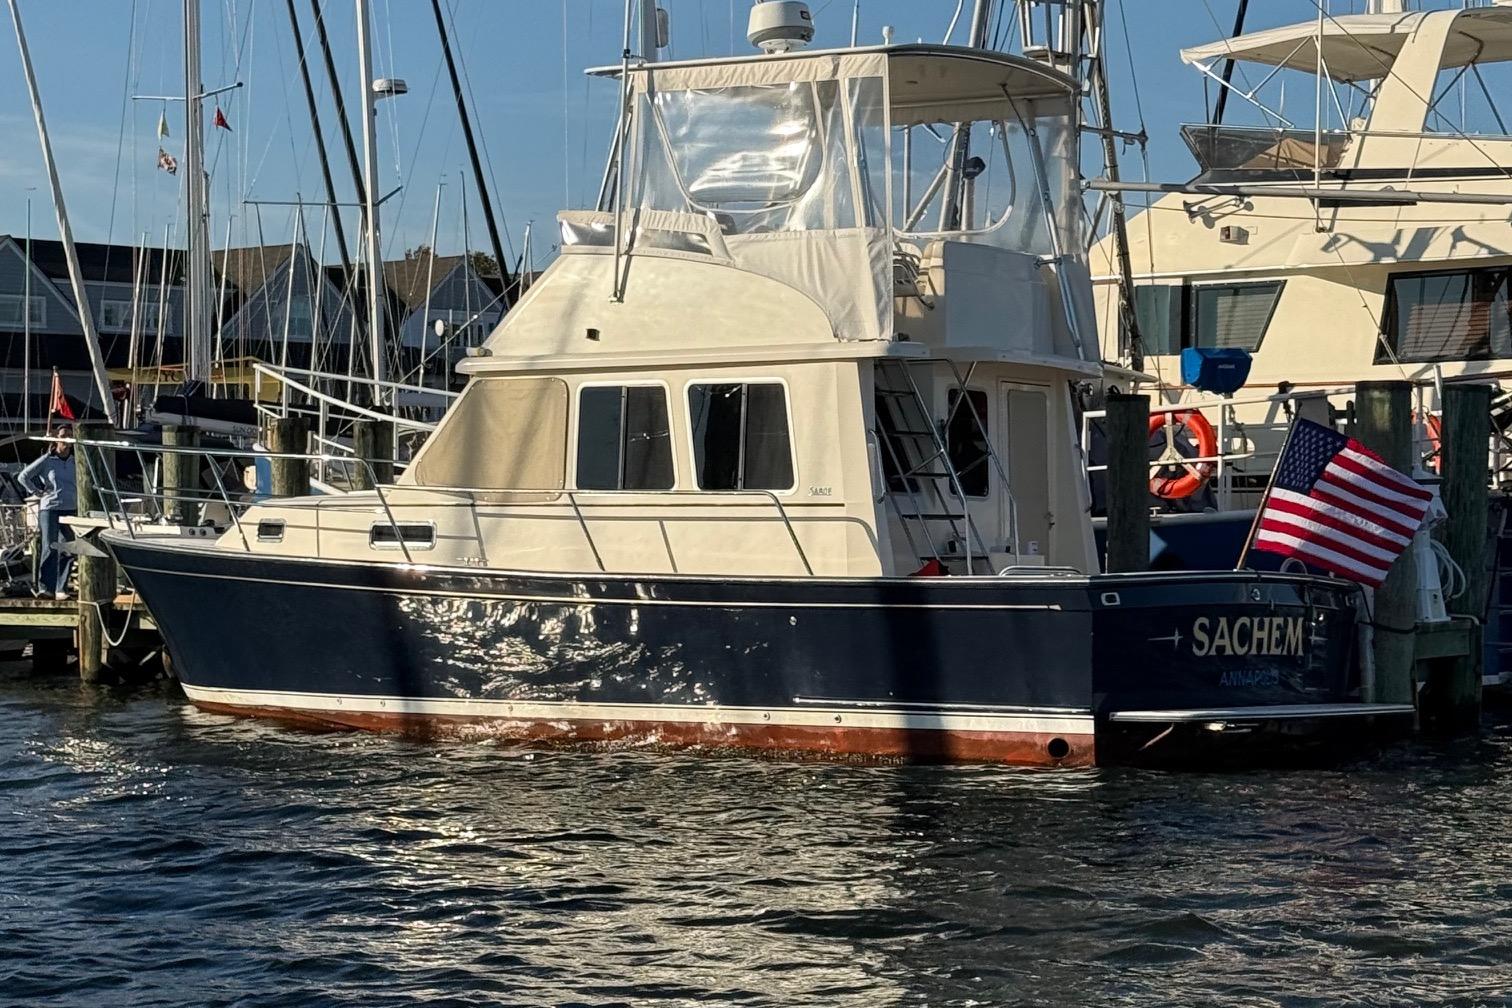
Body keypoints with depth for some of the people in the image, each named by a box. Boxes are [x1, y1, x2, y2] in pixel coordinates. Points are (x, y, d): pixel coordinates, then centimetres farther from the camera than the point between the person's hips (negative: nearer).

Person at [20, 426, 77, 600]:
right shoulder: (46, 460, 0)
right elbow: (23, 477, 4)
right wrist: (37, 492, -1)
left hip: (71, 509, 3)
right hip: (49, 509, -3)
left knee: (68, 550, 3)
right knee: (49, 548, -9)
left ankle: (61, 588, 10)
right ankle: (46, 587, -8)